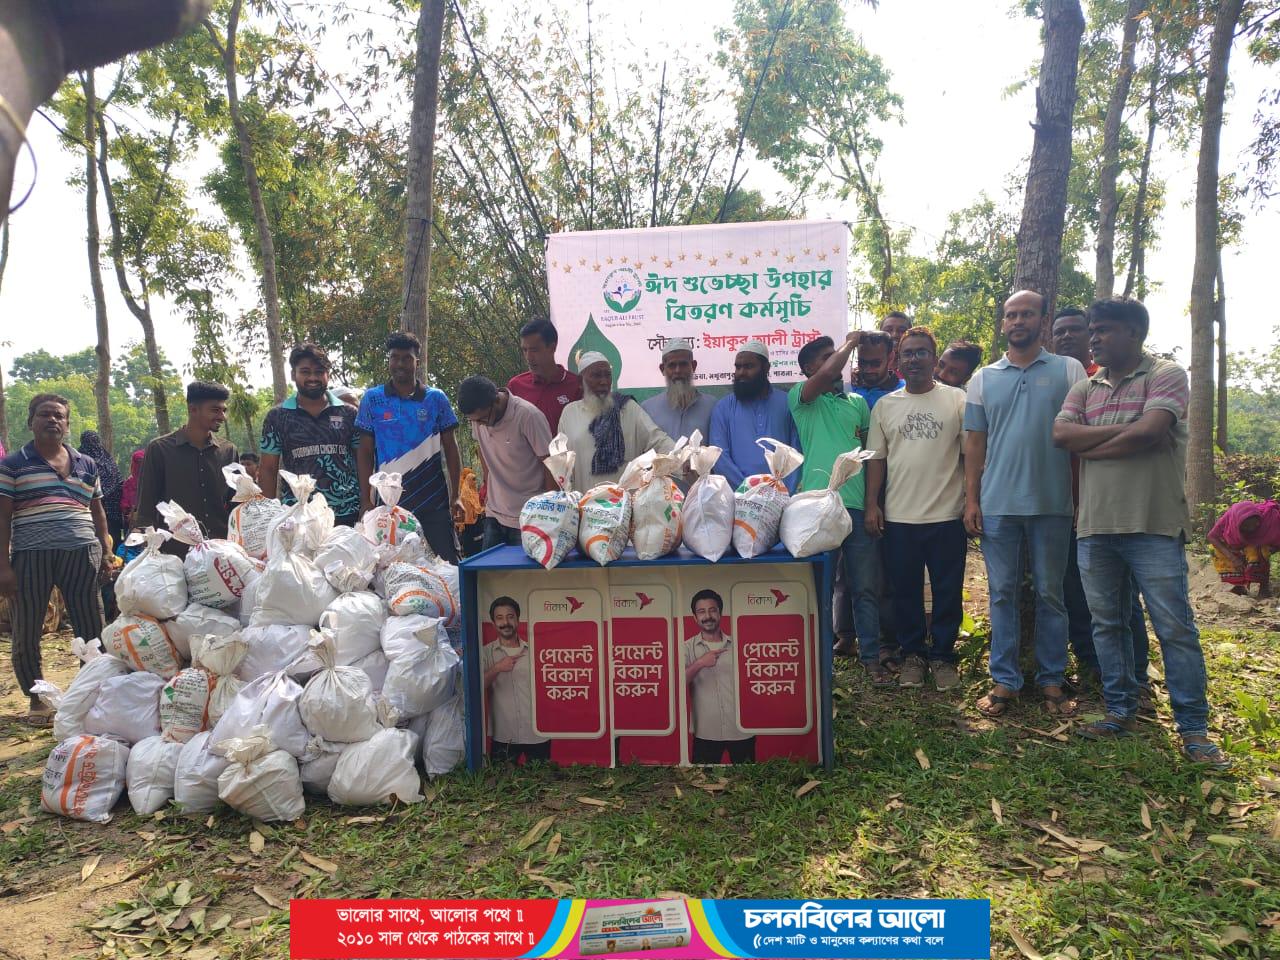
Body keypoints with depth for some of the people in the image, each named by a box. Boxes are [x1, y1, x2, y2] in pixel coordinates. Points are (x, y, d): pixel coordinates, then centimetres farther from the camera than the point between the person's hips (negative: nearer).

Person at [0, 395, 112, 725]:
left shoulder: (86, 464, 14)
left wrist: (106, 552, 12)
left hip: (81, 554, 2)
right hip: (30, 557, -2)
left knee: (92, 628, 4)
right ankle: (36, 700, 21)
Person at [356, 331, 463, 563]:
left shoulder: (436, 398, 2)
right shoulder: (372, 398, 2)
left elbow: (450, 449, 5)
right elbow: (365, 452, 4)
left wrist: (455, 496, 0)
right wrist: (365, 500, -1)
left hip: (434, 501, 0)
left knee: (447, 563, 3)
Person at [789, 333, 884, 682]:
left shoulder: (858, 402, 17)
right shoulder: (801, 397, 3)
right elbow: (829, 373, -16)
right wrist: (851, 341, -1)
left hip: (857, 505, 4)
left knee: (865, 586, 6)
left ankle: (871, 657, 15)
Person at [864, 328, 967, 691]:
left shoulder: (957, 400, 1)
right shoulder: (885, 406, 8)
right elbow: (876, 458, 8)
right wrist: (872, 504, 1)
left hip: (947, 515, -2)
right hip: (899, 516, 2)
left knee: (948, 592, 7)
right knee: (905, 591, 10)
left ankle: (942, 655, 22)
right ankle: (912, 654, 25)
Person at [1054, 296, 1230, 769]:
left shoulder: (1166, 375, -2)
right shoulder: (1085, 388, 13)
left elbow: (1149, 432, -17)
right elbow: (1061, 434, -3)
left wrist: (1090, 448, -5)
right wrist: (1124, 430, -12)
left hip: (1153, 525, -5)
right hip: (1095, 526, 5)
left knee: (1175, 627, 1)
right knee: (1107, 624, 11)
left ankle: (1193, 728, 11)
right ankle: (1121, 711, 24)